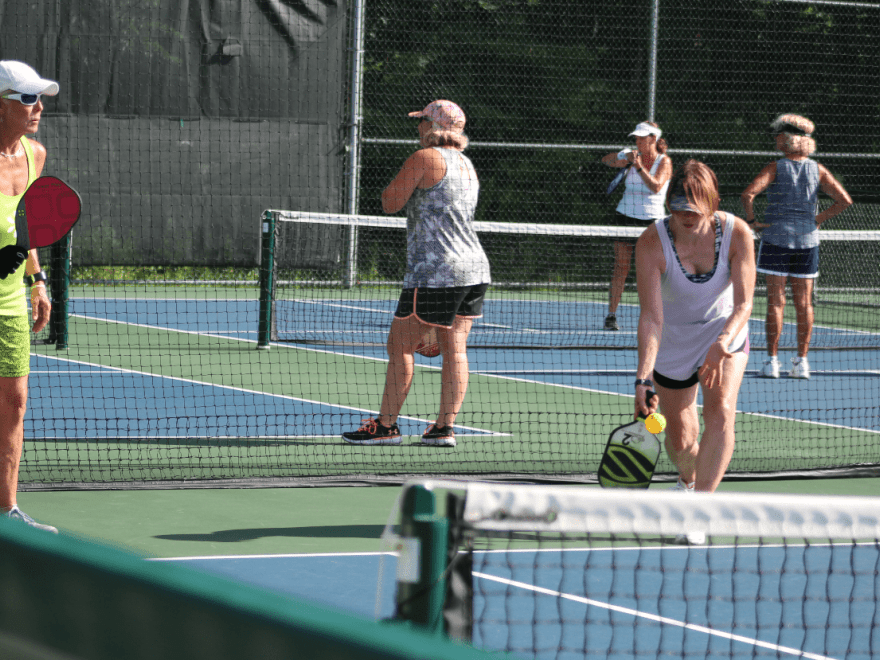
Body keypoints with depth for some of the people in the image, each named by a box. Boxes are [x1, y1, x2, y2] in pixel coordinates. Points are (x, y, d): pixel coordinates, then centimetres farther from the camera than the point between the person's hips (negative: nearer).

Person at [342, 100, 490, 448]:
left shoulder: (424, 159, -10)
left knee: (400, 345, 0)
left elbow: (390, 203, -6)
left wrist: (395, 184, 11)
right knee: (454, 348, 5)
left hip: (434, 273, -8)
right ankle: (445, 427, 3)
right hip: (475, 269, 8)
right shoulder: (466, 164, 17)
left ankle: (386, 425, 3)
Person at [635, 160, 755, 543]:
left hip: (725, 335, 0)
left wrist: (724, 342, -44)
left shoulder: (737, 234, -24)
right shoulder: (651, 243, -28)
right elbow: (651, 317, -32)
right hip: (673, 343, 0)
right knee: (680, 439, 8)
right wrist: (643, 379, -42)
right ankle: (687, 481, 46)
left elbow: (743, 303, -24)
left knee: (720, 413, -24)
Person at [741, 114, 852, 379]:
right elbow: (845, 200, -4)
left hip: (776, 238, -3)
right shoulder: (817, 170, 2)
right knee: (804, 303, 7)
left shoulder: (776, 168, -7)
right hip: (807, 240, 3)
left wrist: (751, 220, -7)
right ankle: (802, 361, 8)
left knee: (776, 302, 0)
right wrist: (819, 219, 5)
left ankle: (772, 360, -1)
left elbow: (748, 194, -21)